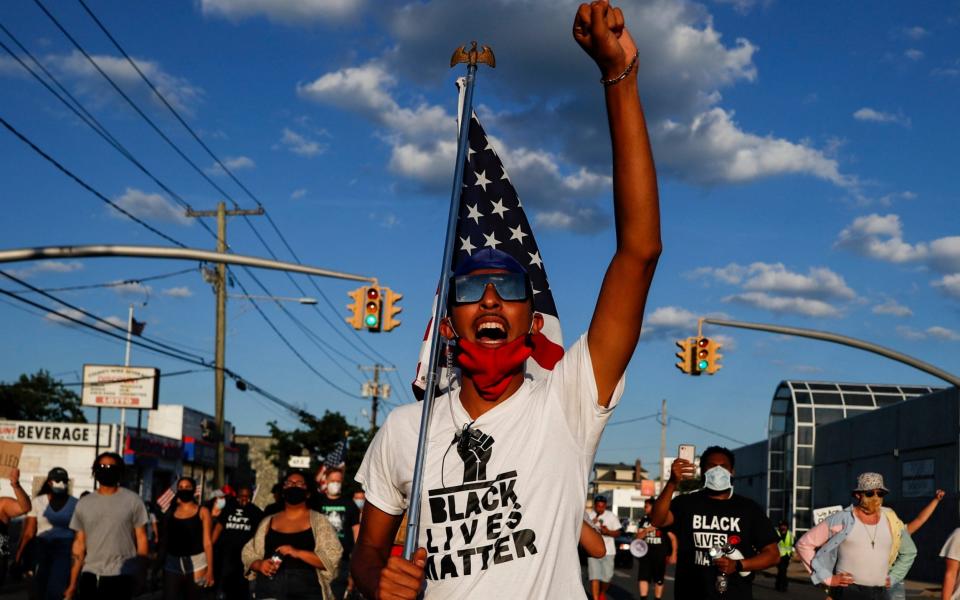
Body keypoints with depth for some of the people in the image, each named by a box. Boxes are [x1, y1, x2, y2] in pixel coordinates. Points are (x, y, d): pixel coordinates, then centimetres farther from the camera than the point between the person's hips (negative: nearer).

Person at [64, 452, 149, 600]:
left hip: (122, 576, -3)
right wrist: (73, 583, 4)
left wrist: (140, 575, -6)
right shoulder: (84, 504, 9)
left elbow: (141, 539, 1)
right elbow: (79, 544, 9)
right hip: (90, 575, 3)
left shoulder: (132, 500, 0)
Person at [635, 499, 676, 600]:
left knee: (659, 580, 6)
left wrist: (673, 554, -10)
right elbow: (638, 537, 7)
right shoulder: (644, 520, 9)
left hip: (660, 555, -4)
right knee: (643, 578, -3)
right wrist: (646, 531, -14)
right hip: (646, 553, 4)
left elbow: (673, 538, -4)